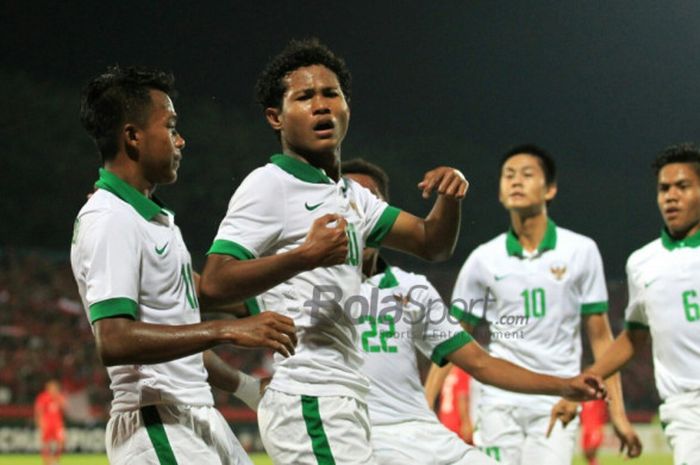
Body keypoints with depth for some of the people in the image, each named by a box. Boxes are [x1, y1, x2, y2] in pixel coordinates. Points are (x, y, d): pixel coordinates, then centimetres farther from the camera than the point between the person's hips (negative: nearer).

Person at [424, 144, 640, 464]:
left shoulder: (581, 251, 2)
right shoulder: (483, 259, 5)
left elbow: (599, 336, 5)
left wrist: (617, 411, 0)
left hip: (557, 406, -1)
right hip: (500, 403, 1)